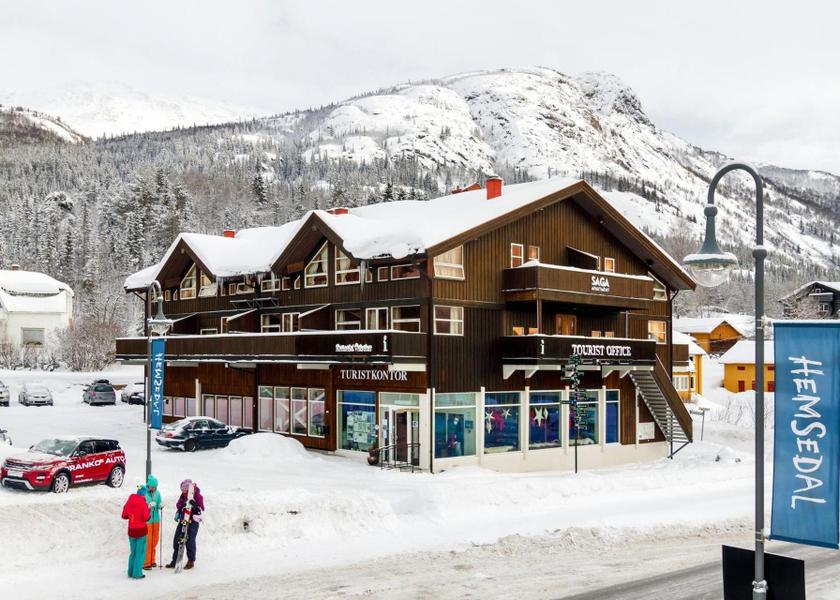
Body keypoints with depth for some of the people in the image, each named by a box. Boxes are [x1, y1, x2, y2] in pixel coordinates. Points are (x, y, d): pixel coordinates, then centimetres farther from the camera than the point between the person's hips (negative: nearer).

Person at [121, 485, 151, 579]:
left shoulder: (129, 502, 1)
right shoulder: (143, 503, -15)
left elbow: (124, 516, 7)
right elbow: (146, 518, -17)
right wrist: (148, 510, -1)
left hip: (131, 530, 5)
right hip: (141, 531, -5)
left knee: (133, 552, 18)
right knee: (140, 552, 3)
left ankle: (131, 572, 23)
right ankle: (137, 573, 3)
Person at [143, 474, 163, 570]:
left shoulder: (157, 493, 3)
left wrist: (160, 506, -12)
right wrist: (148, 506, -28)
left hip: (156, 520, 6)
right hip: (146, 520, -6)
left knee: (154, 541, 13)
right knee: (147, 542, -4)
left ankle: (152, 561, 27)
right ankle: (145, 563, 5)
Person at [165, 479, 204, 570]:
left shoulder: (197, 495, -10)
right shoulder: (183, 495, 8)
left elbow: (201, 509, -14)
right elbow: (178, 505, 21)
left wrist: (194, 505, -30)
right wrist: (178, 512, 4)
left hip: (193, 521, -7)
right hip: (183, 520, 7)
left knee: (190, 541, -6)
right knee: (177, 540, 7)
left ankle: (191, 561, 10)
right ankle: (175, 561, 17)